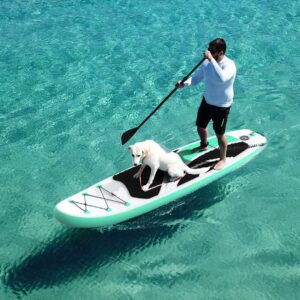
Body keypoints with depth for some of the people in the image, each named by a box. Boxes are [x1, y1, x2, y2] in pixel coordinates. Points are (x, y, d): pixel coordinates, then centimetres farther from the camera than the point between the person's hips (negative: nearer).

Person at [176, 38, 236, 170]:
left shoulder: (229, 65, -28)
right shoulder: (207, 62, -8)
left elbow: (221, 79, -49)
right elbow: (196, 78, 2)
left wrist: (211, 59, -47)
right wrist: (185, 83, -18)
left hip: (221, 107, -6)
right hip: (207, 101, 7)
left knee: (220, 134, 9)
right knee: (200, 126, 24)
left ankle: (223, 159, 34)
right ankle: (203, 145, 57)